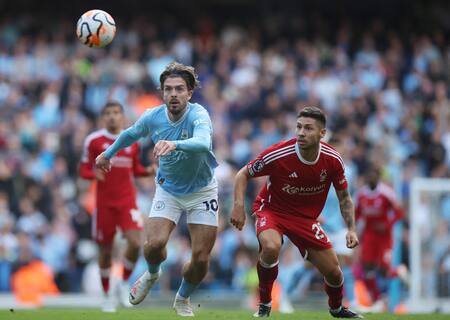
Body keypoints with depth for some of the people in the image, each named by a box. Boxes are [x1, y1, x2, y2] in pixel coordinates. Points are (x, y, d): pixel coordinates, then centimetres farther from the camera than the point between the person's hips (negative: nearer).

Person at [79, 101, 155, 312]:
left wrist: (149, 171, -3)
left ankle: (125, 283, 7)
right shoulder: (93, 140, -2)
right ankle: (107, 295, 22)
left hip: (127, 201, 1)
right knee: (105, 249, 3)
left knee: (136, 243, -17)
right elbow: (84, 170, 1)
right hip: (104, 202, -1)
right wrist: (94, 174, -21)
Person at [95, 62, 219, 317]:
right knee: (154, 244, -18)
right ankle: (152, 274, 19)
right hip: (168, 189, 2)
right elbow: (131, 134, 11)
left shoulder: (198, 115, -28)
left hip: (201, 191, -2)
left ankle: (183, 299, 26)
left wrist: (175, 144, -69)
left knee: (201, 259, -6)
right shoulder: (153, 117, -13)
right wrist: (109, 153, 26)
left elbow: (203, 142, -51)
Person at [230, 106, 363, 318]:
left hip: (306, 217, 3)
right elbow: (243, 174, -11)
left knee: (333, 272, 2)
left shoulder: (332, 160, -15)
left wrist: (351, 229, -9)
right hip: (272, 210, -3)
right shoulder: (278, 154, -26)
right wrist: (239, 205, -26)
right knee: (271, 247, -37)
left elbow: (344, 197, 2)